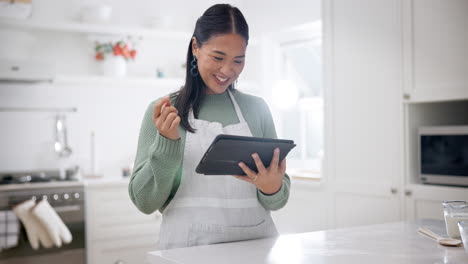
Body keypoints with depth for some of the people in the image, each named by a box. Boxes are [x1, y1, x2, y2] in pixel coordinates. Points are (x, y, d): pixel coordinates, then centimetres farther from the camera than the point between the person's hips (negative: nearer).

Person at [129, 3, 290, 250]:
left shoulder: (257, 108, 5)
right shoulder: (163, 111, 1)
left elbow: (278, 199, 10)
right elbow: (144, 201, -1)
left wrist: (272, 188, -11)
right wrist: (166, 143, -14)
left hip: (254, 245, 3)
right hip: (189, 247, -2)